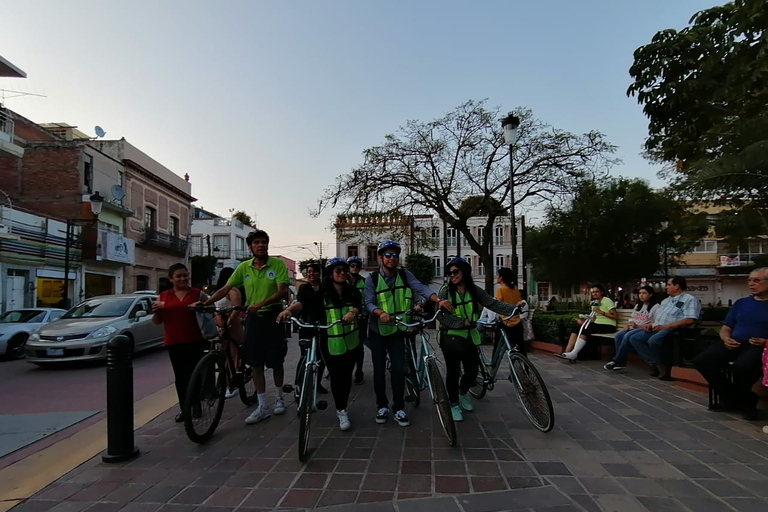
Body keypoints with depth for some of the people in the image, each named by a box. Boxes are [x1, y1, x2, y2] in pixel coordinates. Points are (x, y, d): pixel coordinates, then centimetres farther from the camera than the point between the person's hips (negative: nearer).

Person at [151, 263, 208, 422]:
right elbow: (156, 321, 14)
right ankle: (184, 408, 19)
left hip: (194, 341, -2)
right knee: (180, 376, 9)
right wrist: (156, 310, -8)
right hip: (174, 343, 2)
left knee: (195, 374, -2)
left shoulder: (198, 294, 3)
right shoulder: (163, 297, 9)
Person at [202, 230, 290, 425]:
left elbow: (282, 291, -17)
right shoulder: (244, 267, 2)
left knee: (276, 361, 7)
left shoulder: (278, 264, -9)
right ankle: (262, 406, 15)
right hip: (253, 318, 3)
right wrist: (205, 303, -6)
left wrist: (260, 304, -28)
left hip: (273, 316, -3)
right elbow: (226, 288, 3)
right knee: (256, 363, 5)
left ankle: (279, 398, 29)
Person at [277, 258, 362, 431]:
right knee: (336, 376, 0)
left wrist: (352, 312, -36)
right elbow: (305, 303, -18)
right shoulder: (322, 293, -3)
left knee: (346, 376, 8)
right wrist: (289, 309, -38)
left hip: (351, 342, 2)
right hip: (331, 343, -2)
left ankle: (342, 409, 26)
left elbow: (359, 306, -11)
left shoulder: (353, 291, 4)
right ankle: (341, 411, 18)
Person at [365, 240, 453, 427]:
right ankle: (382, 406, 25)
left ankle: (399, 409, 13)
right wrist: (381, 313, -39)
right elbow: (368, 303, -18)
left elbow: (421, 288, -19)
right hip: (377, 330, -1)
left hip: (397, 330, 1)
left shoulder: (405, 275, -5)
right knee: (379, 370, 7)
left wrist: (439, 300, -36)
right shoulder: (372, 278, -10)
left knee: (399, 369, -2)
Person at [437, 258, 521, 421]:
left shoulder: (475, 291, 1)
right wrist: (461, 322, -21)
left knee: (472, 371, 8)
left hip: (469, 337, 3)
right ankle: (454, 404, 22)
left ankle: (463, 393, 38)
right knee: (454, 372, 2)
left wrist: (514, 308, -19)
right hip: (451, 337, -3)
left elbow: (493, 304, -7)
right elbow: (440, 315, -14)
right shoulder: (445, 291, -8)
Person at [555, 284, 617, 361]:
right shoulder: (594, 302, 17)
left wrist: (601, 312, -19)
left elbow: (615, 316, -13)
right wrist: (584, 322, -4)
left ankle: (574, 354, -31)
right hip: (597, 324, 7)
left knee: (585, 331, -30)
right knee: (576, 330, -13)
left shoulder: (607, 301, -5)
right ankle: (567, 352, -19)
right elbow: (594, 319, 14)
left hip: (607, 326, -7)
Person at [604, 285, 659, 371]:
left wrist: (638, 326, -21)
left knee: (627, 336, -32)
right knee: (618, 335, -22)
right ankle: (621, 362, -22)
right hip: (633, 329, 7)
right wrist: (627, 326, -3)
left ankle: (616, 360, -24)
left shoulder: (656, 306, -1)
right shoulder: (637, 306, 24)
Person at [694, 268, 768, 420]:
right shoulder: (740, 303, 21)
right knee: (701, 361, -20)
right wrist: (726, 338, -3)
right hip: (734, 344, 5)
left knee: (742, 366, -39)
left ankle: (741, 399, -6)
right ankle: (733, 396, -2)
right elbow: (725, 328, 19)